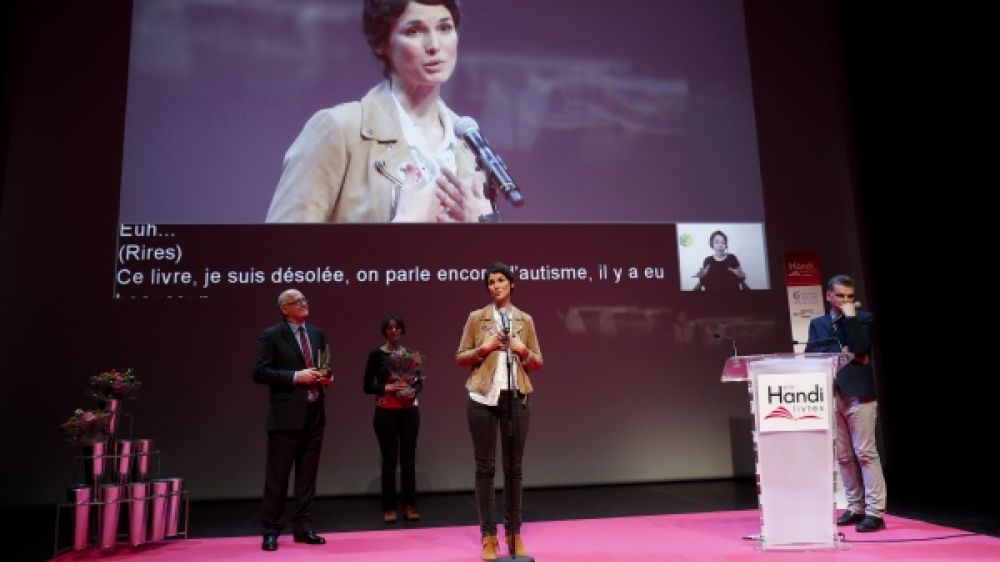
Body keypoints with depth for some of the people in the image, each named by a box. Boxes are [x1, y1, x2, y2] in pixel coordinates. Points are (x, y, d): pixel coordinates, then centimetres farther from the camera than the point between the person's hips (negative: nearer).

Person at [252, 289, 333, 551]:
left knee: (307, 474, 10)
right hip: (286, 415, -5)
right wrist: (296, 377, -18)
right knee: (277, 475, 1)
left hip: (313, 414, 6)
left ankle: (303, 527, 20)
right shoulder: (271, 335, -5)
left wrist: (326, 377, 1)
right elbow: (259, 372, -12)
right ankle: (271, 531, 12)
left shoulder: (317, 334, 13)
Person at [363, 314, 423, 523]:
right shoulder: (376, 354, 0)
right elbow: (367, 386, -2)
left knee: (409, 459, 4)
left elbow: (419, 381, 12)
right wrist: (387, 387, -15)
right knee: (389, 460, 1)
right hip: (385, 412, -2)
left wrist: (413, 391, -9)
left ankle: (410, 506, 12)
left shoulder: (411, 353, 8)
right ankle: (389, 508, 11)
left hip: (409, 410, 3)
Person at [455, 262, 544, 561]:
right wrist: (484, 348, -11)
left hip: (517, 397, 2)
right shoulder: (476, 317, 5)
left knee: (514, 466, 5)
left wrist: (523, 350, -8)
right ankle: (488, 535, 9)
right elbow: (460, 357, 4)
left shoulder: (525, 320, 9)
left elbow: (538, 363, 11)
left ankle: (514, 533, 15)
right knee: (485, 466, 0)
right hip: (483, 397, -1)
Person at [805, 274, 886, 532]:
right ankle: (855, 507, 18)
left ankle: (875, 512, 0)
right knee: (843, 456, 9)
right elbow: (811, 353, -1)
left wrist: (850, 316, -10)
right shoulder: (817, 323, 14)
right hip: (831, 395, 4)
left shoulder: (864, 318, 4)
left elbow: (860, 347, -14)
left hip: (858, 394, -4)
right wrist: (842, 353, -9)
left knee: (866, 453, -4)